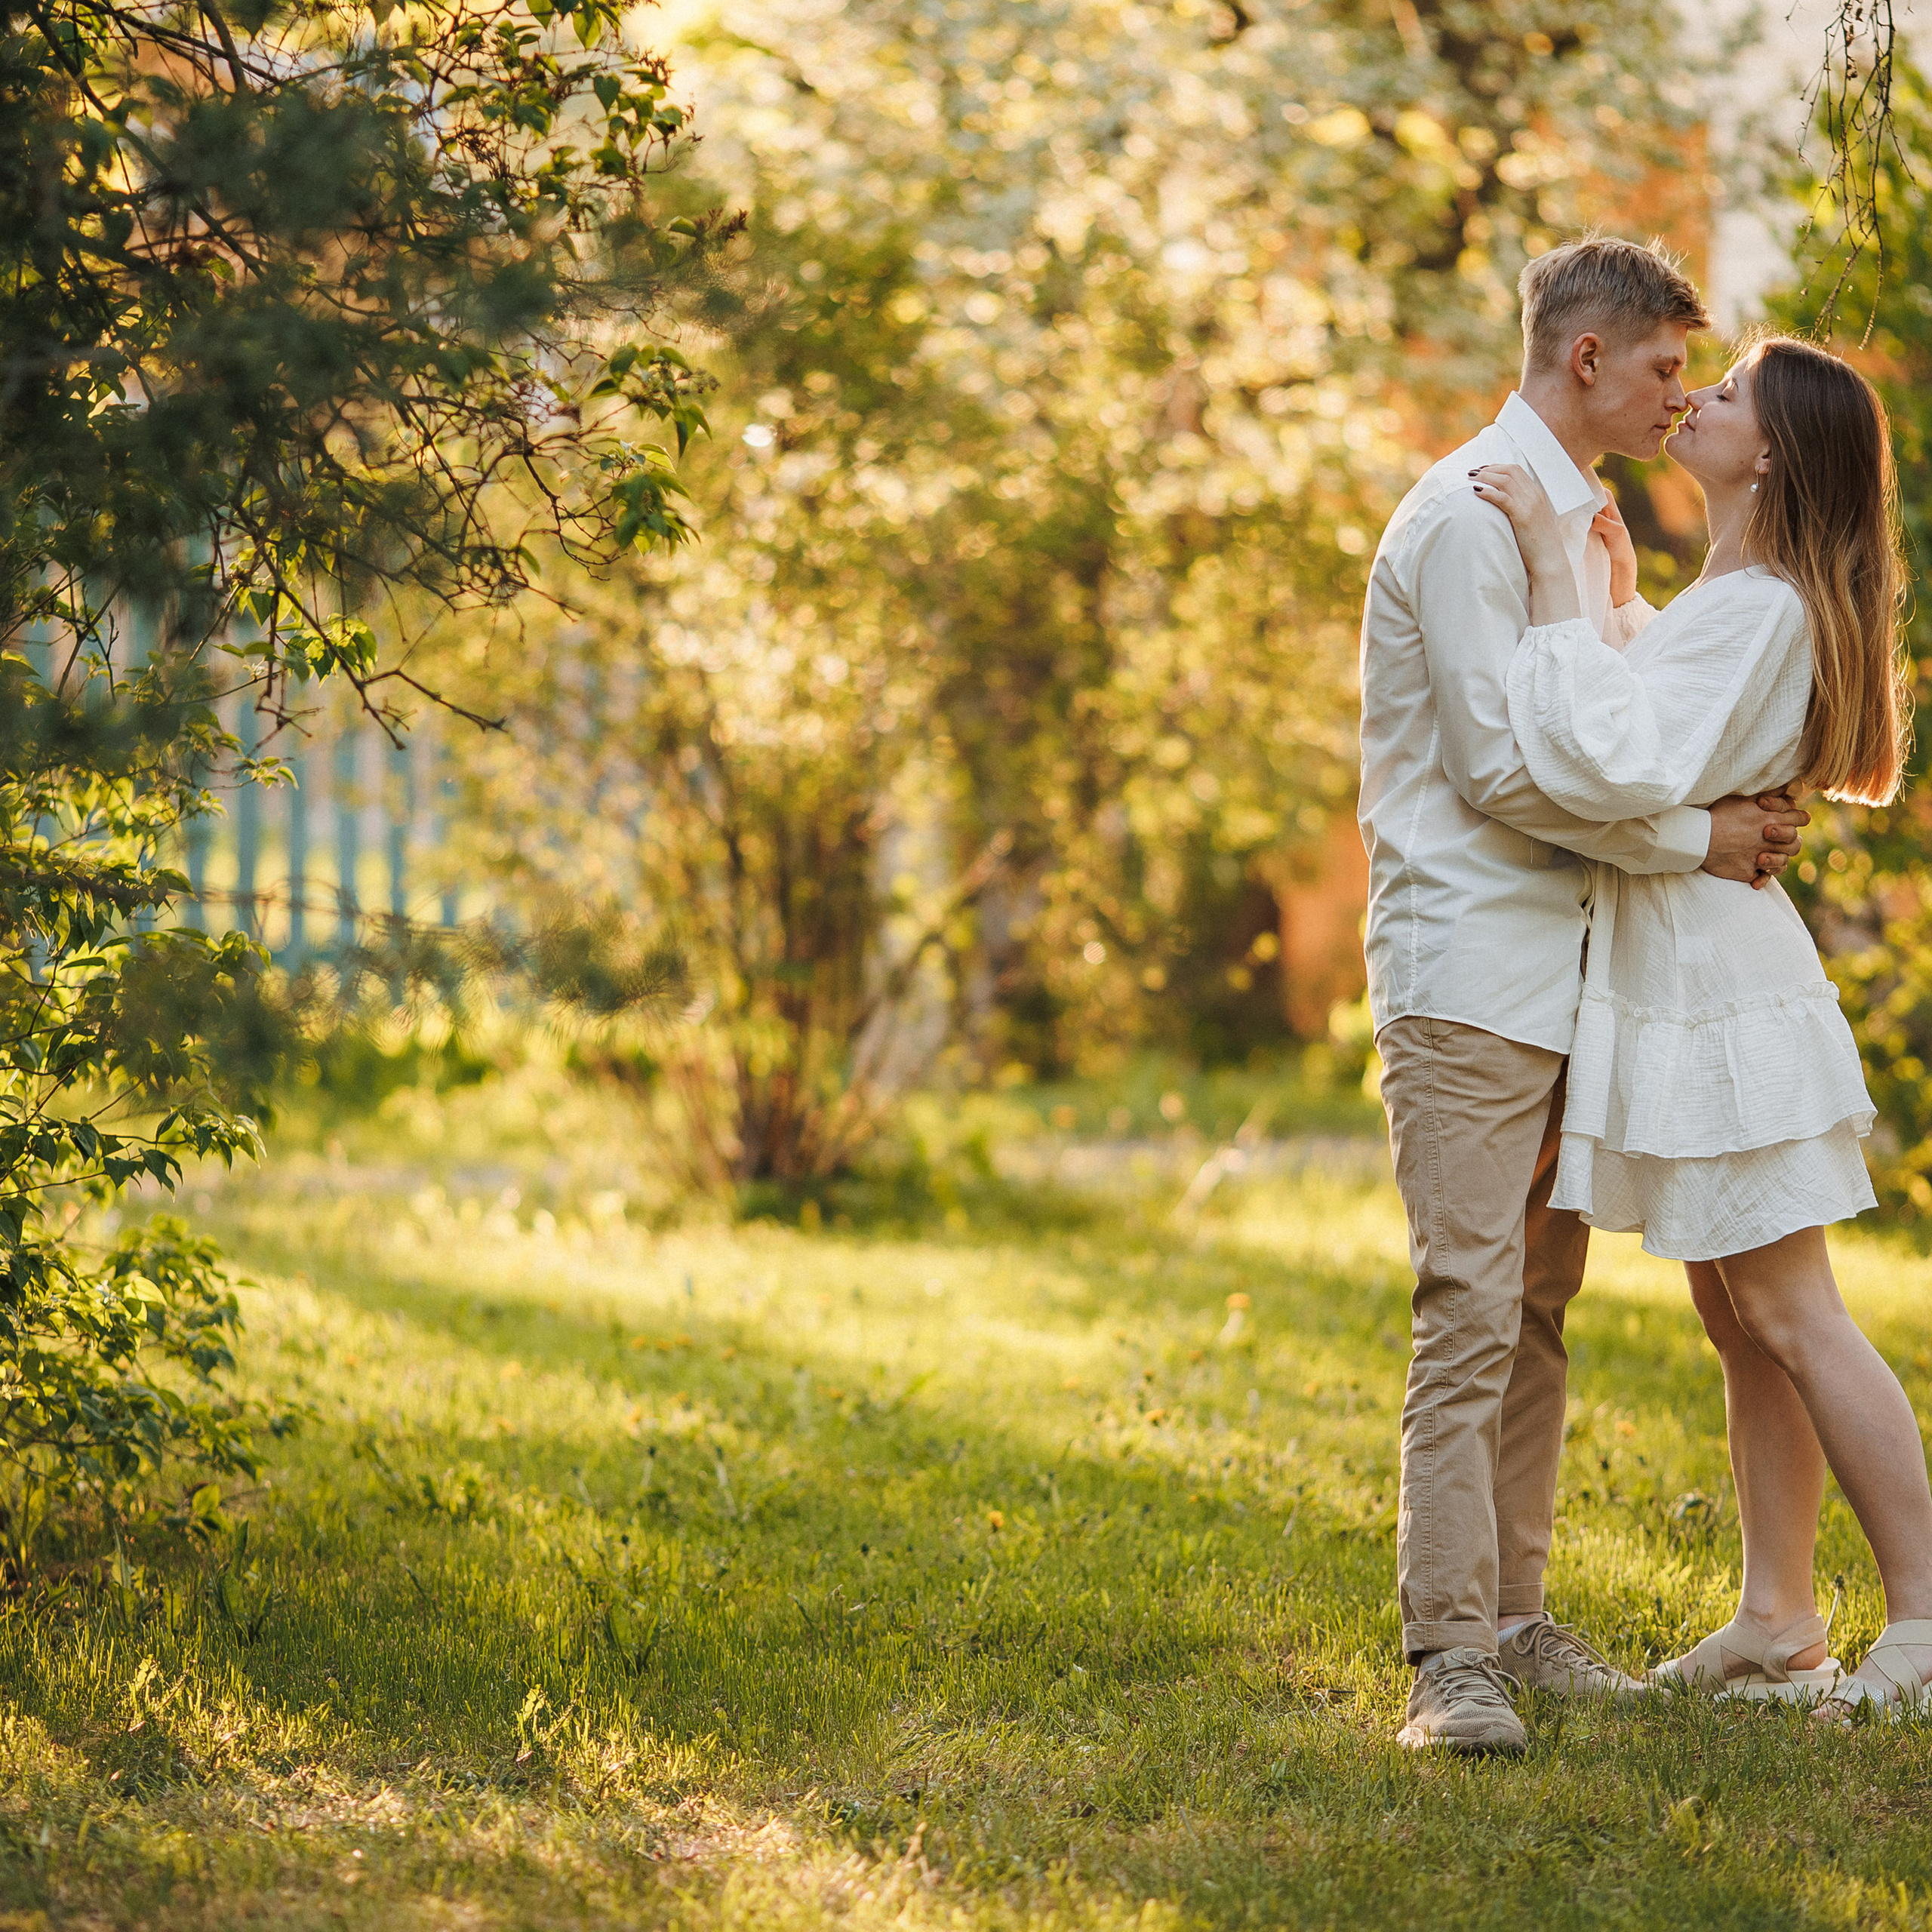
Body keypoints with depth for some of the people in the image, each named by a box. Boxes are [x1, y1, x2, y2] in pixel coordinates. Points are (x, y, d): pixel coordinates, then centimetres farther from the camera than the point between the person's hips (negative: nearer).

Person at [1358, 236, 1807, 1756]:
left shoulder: (1585, 523, 20)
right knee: (1471, 1314, -12)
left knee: (1541, 1308, 9)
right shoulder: (1470, 517, -11)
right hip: (1468, 967, -9)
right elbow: (1502, 769, -17)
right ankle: (1450, 1656, -13)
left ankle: (1516, 1615, 15)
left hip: (1565, 970, 9)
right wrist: (1694, 840, -10)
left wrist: (1731, 812, 9)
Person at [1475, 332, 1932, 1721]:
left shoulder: (1756, 609, -18)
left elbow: (1612, 765, -30)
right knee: (1738, 1321, 12)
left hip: (1718, 977, -10)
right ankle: (1780, 1620, 17)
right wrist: (1622, 597, 25)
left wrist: (1555, 570, -27)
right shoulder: (1747, 601, 14)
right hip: (1677, 974, 10)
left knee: (1790, 1318, -6)